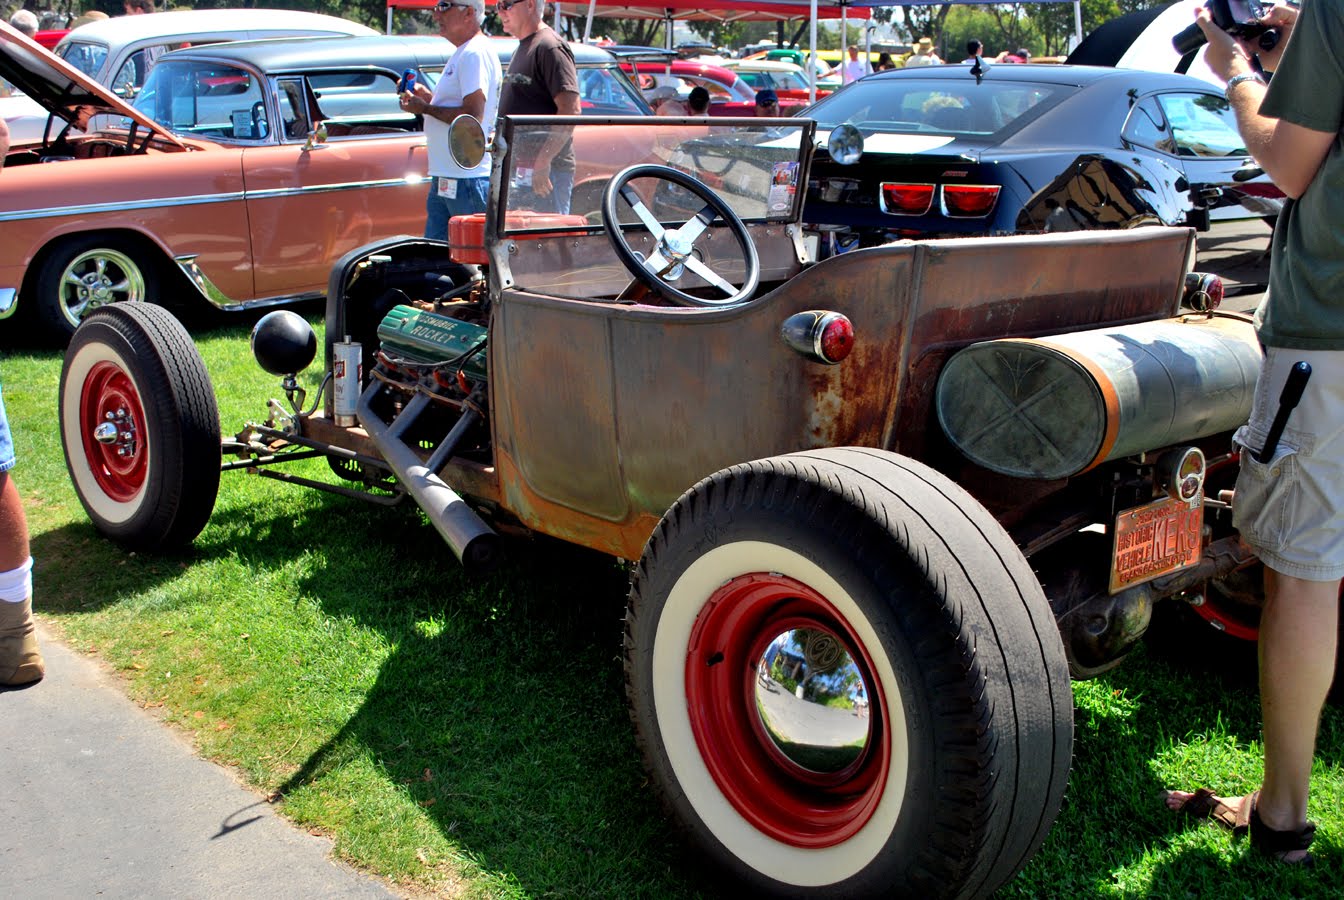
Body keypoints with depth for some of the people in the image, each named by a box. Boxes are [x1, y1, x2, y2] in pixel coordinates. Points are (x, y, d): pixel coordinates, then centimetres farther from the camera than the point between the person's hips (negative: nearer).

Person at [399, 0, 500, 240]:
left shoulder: (476, 53, -14)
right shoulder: (463, 53, 19)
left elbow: (473, 116, -22)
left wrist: (426, 108, -13)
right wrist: (427, 96, 11)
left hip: (467, 178, -11)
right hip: (445, 176, 11)